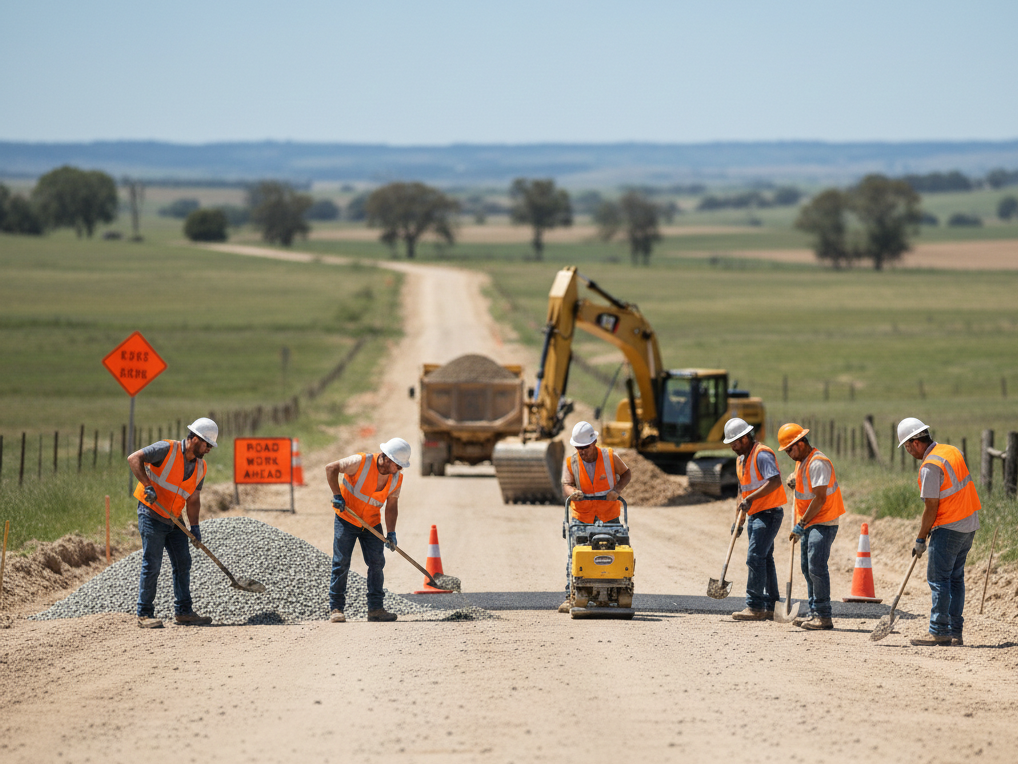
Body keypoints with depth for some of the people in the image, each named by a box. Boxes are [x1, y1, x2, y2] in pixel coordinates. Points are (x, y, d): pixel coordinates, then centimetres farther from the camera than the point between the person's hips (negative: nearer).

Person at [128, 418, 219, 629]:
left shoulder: (200, 467, 7)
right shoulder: (167, 449, -14)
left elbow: (193, 500, 13)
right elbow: (134, 459, -19)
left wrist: (194, 526, 3)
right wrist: (147, 485, -27)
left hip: (173, 519, 7)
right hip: (151, 514, -7)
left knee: (183, 563, 6)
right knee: (152, 564, -7)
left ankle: (183, 611, 14)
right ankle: (144, 614, -1)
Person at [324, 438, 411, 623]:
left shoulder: (396, 479, -5)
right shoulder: (361, 462, -21)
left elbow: (391, 505, 3)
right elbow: (331, 468, -16)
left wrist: (391, 532, -6)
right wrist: (337, 495, -22)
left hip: (372, 524, 5)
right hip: (346, 519, -5)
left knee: (377, 563, -2)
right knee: (341, 563, -6)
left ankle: (375, 608, 4)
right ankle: (336, 608, -1)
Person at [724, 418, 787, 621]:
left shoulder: (762, 455, -14)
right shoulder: (741, 459, 16)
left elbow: (775, 481, -29)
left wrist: (751, 499, -33)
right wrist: (739, 520, 20)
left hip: (769, 513, -10)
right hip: (755, 515, 10)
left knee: (755, 558, -15)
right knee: (764, 560, 10)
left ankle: (755, 607, -15)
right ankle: (770, 608, 14)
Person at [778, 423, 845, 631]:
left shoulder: (818, 463, -17)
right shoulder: (801, 462, 15)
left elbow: (820, 498, -22)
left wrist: (801, 524, -19)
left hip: (823, 524, -10)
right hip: (809, 525, 10)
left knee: (817, 568, -14)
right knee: (808, 568, 10)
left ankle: (823, 616, -14)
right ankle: (814, 614, 15)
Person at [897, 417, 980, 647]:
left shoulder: (930, 466, -18)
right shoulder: (953, 452, 10)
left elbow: (931, 508, -17)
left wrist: (921, 540, -7)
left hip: (949, 528, -9)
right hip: (970, 524, 9)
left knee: (938, 579, -4)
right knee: (955, 578, 12)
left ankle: (939, 632, -6)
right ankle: (955, 633, 12)